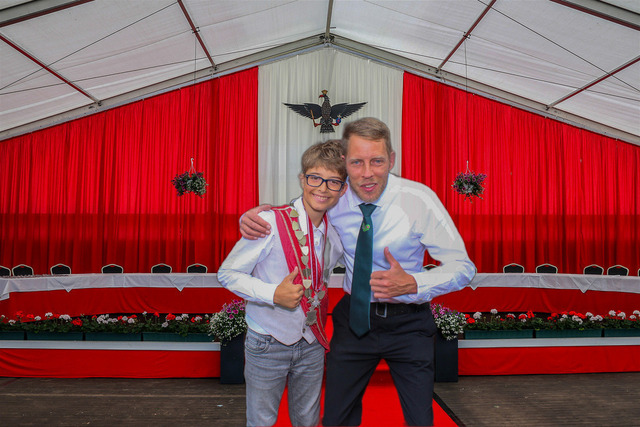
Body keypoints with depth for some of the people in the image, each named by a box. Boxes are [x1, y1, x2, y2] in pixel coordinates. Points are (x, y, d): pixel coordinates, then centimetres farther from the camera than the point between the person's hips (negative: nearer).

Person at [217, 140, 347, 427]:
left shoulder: (335, 233, -1)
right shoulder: (271, 222, -18)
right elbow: (227, 273, -13)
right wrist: (274, 294, -26)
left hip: (312, 346, 5)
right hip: (268, 346, -4)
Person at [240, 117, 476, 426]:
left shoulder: (419, 199, -18)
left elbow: (463, 267, -13)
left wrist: (412, 284, -31)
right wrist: (252, 218, -18)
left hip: (407, 323, -2)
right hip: (353, 318, 2)